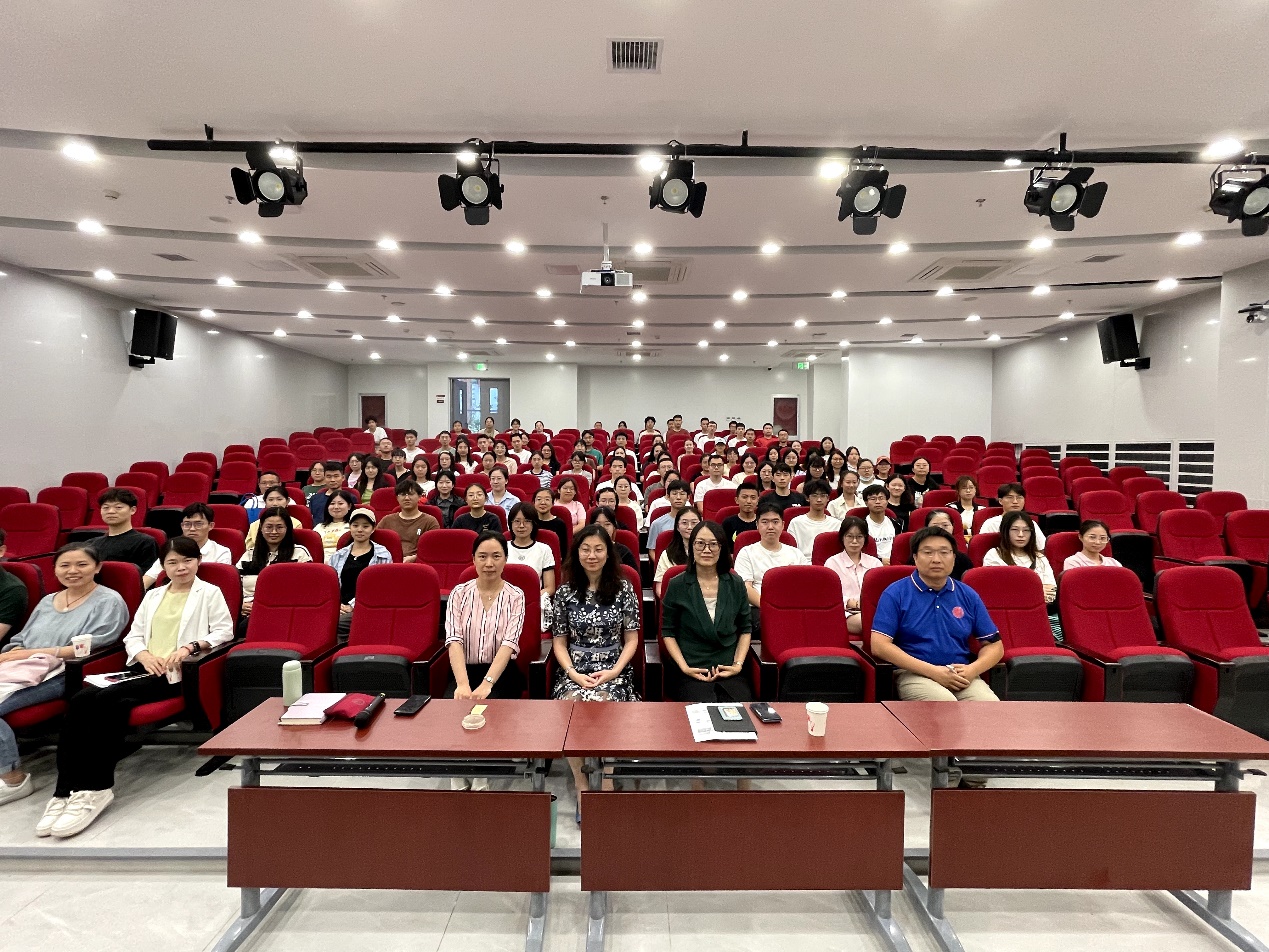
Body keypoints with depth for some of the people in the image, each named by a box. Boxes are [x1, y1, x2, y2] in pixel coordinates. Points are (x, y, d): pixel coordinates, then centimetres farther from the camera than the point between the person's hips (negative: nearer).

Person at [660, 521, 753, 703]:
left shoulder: (735, 584, 6)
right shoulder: (677, 585, -1)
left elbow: (745, 629, 13)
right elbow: (667, 632, 4)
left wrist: (738, 664, 0)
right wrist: (684, 667, -7)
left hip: (729, 670, 2)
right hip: (691, 671, -2)